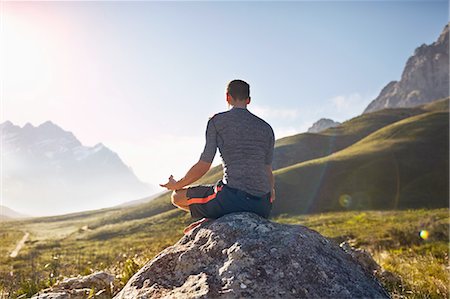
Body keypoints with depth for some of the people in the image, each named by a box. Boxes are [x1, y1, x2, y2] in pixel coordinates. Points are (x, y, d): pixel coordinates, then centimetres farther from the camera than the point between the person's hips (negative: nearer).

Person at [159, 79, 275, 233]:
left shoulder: (217, 121, 2)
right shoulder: (266, 128, 15)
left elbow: (203, 165, -2)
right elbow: (268, 170, 16)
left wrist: (176, 185, 15)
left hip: (232, 196, -4)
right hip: (262, 205, 4)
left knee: (177, 197, 17)